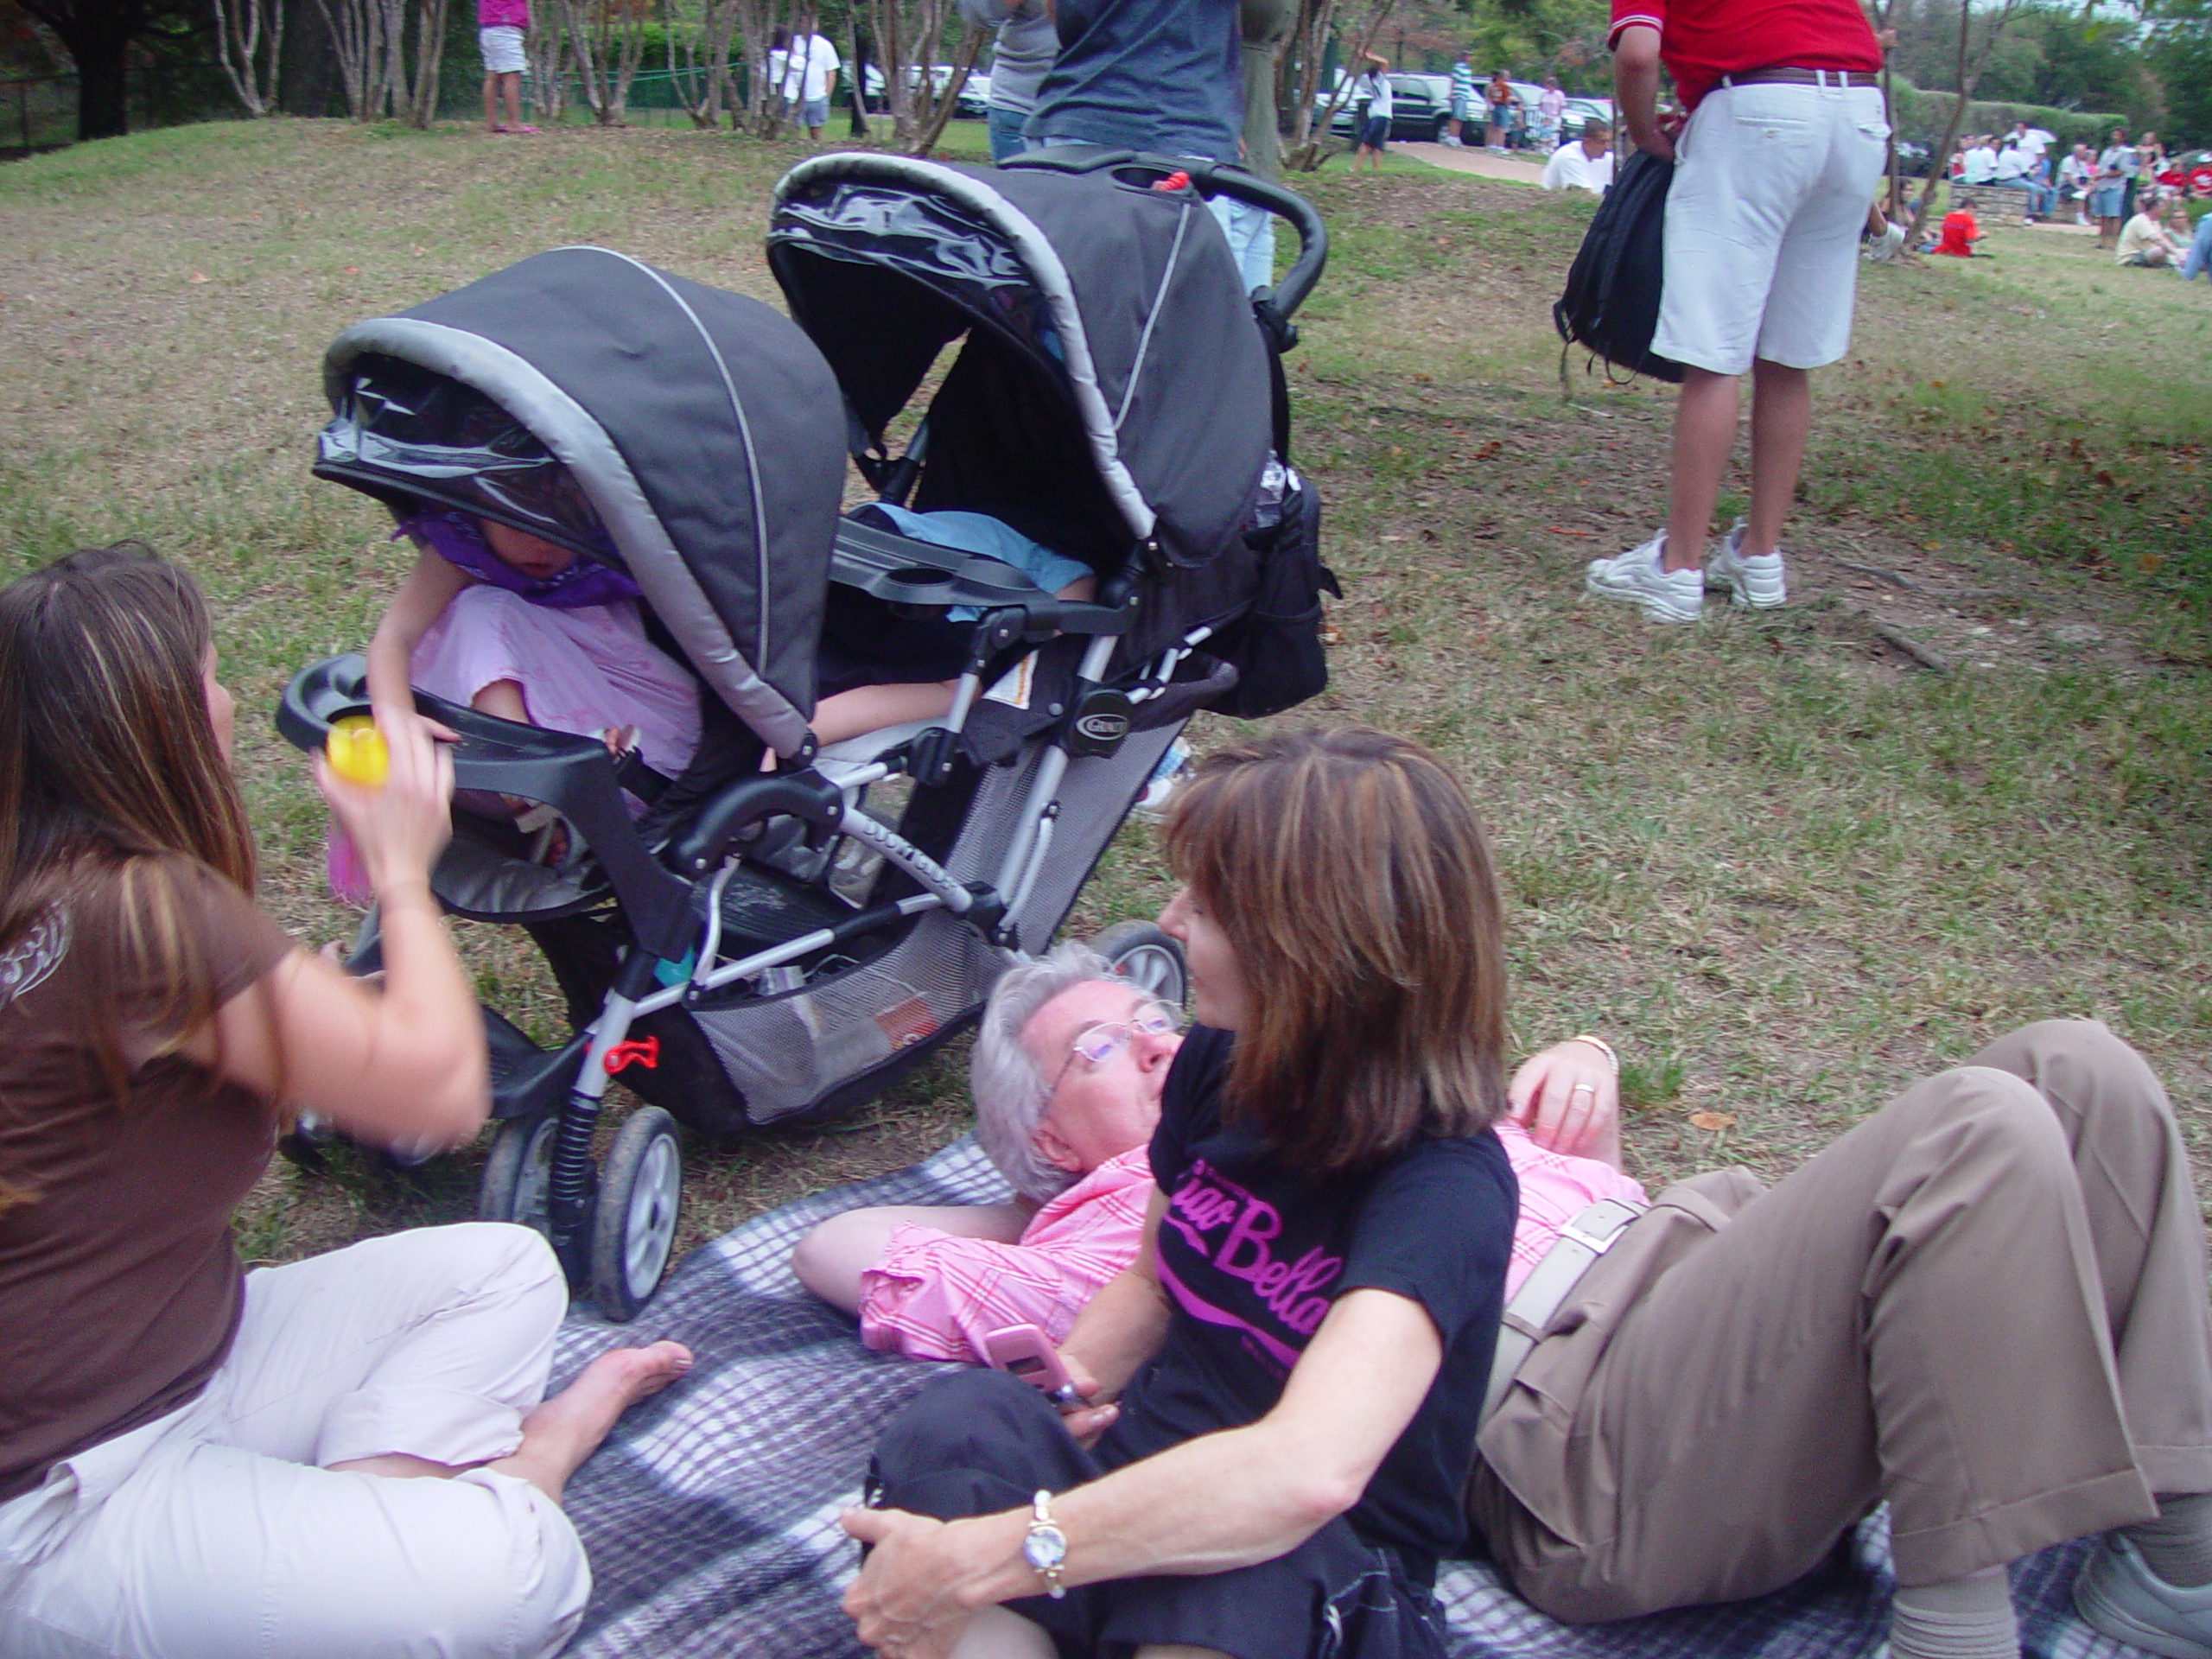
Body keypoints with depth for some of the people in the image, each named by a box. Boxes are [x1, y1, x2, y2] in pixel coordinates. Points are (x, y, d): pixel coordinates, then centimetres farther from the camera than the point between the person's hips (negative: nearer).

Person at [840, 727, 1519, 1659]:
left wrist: (980, 1559, -37)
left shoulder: (1445, 1187, -22)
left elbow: (1310, 1470, -39)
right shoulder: (1218, 1063, 1)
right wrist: (1064, 1389, -4)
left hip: (1315, 1573, -6)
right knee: (958, 1425, -26)